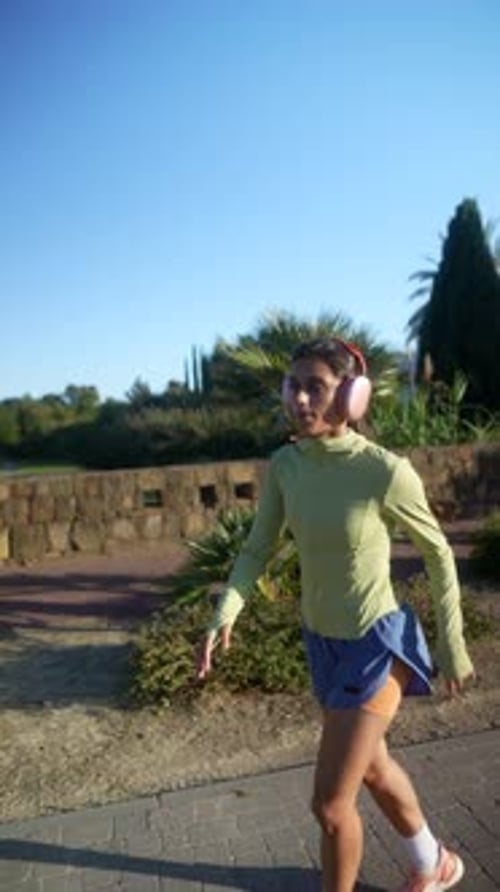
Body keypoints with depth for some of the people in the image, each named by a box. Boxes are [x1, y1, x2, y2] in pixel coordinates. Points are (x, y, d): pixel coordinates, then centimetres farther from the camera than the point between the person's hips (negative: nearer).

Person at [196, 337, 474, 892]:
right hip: (321, 638, 6)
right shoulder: (284, 465, -10)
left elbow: (438, 555, -11)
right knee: (372, 767, 27)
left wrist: (452, 646, -4)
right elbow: (257, 549, -4)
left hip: (377, 643, -6)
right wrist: (225, 614, -20)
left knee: (330, 802, 1)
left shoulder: (385, 472, -25)